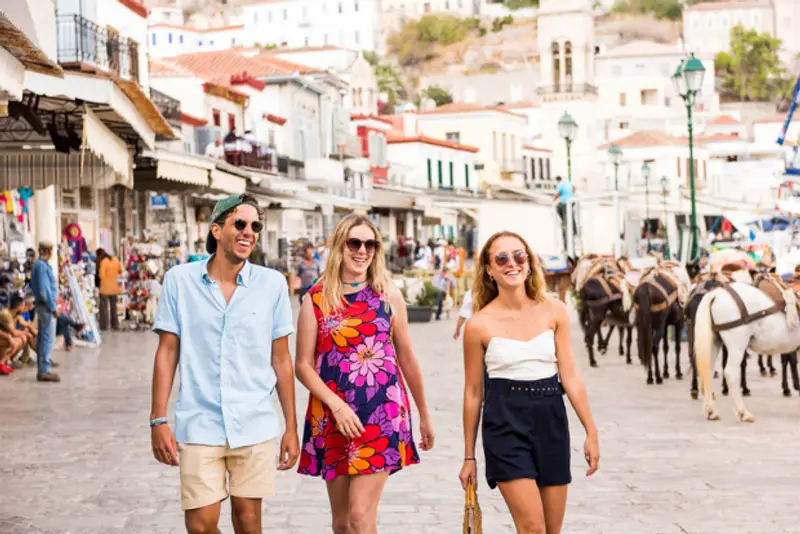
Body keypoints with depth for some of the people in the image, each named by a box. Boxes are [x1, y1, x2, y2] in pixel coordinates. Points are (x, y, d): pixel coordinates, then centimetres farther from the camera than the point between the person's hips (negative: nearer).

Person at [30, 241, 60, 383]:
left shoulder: (38, 264, 14)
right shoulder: (42, 265, -16)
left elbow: (33, 286, 19)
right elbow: (44, 289, -20)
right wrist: (53, 307, -16)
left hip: (42, 304, 10)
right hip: (46, 305, -10)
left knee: (42, 338, 12)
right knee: (48, 338, -9)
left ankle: (42, 369, 18)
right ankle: (44, 371, -9)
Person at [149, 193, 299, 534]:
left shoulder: (273, 283, 1)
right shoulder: (180, 280, 0)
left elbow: (281, 359, 5)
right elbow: (167, 352, 3)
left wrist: (291, 428, 5)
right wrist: (159, 420, -2)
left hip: (255, 426, 1)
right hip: (199, 426, 0)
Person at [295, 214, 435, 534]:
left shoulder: (388, 294, 4)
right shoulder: (317, 298, 1)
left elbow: (407, 358, 10)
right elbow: (303, 365, -1)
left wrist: (424, 415, 15)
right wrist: (337, 406, -14)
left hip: (382, 414, -1)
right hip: (332, 415, 1)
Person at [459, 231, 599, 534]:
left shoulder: (554, 312, 2)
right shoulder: (479, 324, -4)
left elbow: (570, 375, 3)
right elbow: (473, 392, 3)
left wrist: (591, 432, -1)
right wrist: (469, 456, 6)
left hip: (551, 422, 3)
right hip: (505, 425, -3)